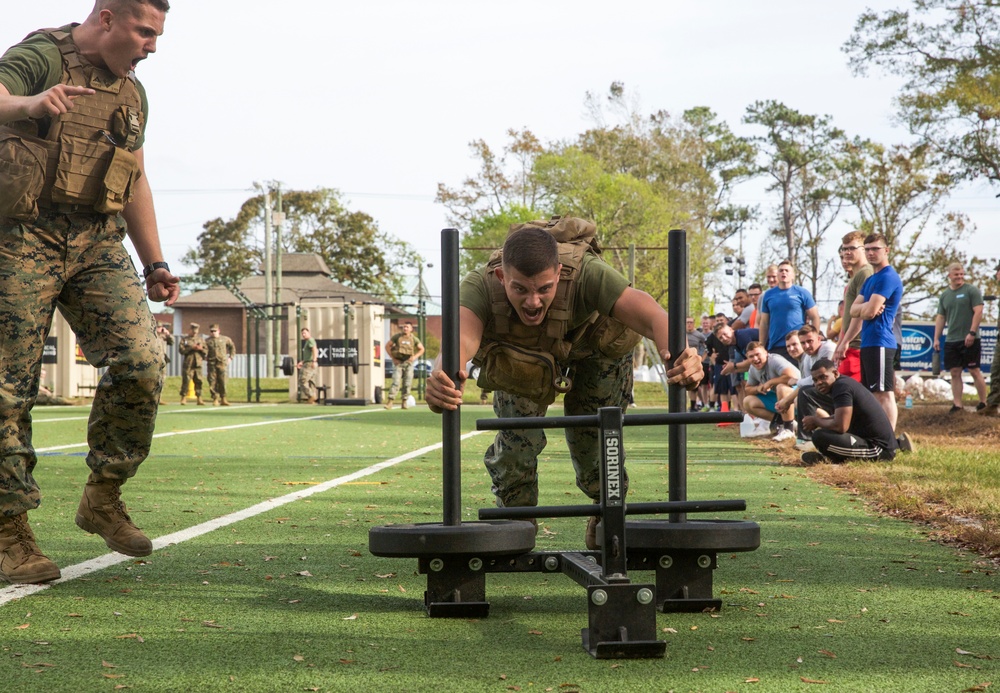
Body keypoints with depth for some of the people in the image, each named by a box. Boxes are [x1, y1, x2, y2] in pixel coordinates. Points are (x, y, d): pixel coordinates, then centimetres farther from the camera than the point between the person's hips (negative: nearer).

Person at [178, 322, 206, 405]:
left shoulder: (200, 339, 18)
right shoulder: (184, 339, 7)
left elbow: (206, 351, 14)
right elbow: (181, 350, -7)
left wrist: (201, 349, -7)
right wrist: (191, 348, -14)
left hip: (198, 364, 3)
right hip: (188, 364, -3)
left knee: (198, 381, 1)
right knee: (186, 381, -5)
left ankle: (199, 398, 5)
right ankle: (183, 398, 1)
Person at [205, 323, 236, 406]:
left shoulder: (225, 339, 12)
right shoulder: (207, 341, 10)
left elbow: (232, 347, 23)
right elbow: (205, 350, 4)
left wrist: (230, 357, 15)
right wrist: (205, 356, -14)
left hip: (222, 363, 0)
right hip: (211, 364, 0)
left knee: (223, 381, -3)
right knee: (212, 382, -3)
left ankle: (223, 399, 8)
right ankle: (215, 399, 3)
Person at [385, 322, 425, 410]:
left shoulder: (414, 339, 2)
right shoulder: (397, 336, 0)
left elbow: (421, 349, 11)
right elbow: (387, 346, 6)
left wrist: (415, 356, -7)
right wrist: (393, 358, -1)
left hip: (409, 363, 1)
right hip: (398, 362, -1)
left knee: (407, 383, 1)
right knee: (395, 382, -12)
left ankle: (405, 402, 11)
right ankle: (390, 402, -14)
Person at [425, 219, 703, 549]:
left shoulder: (586, 274, -47)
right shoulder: (481, 285, -44)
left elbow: (652, 316, -59)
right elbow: (462, 336, -65)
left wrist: (679, 355, -81)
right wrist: (443, 374, -89)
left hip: (596, 339, -1)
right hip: (519, 351, 1)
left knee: (593, 435, 0)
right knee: (519, 435, -11)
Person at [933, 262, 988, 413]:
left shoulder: (971, 290, -3)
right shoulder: (944, 295, 13)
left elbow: (978, 312, -11)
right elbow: (940, 317, 16)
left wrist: (972, 333, -18)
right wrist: (936, 338, 9)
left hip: (969, 340, -5)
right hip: (951, 341, 5)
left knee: (974, 371, -2)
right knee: (955, 373, 4)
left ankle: (983, 403, 6)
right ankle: (957, 405, 6)